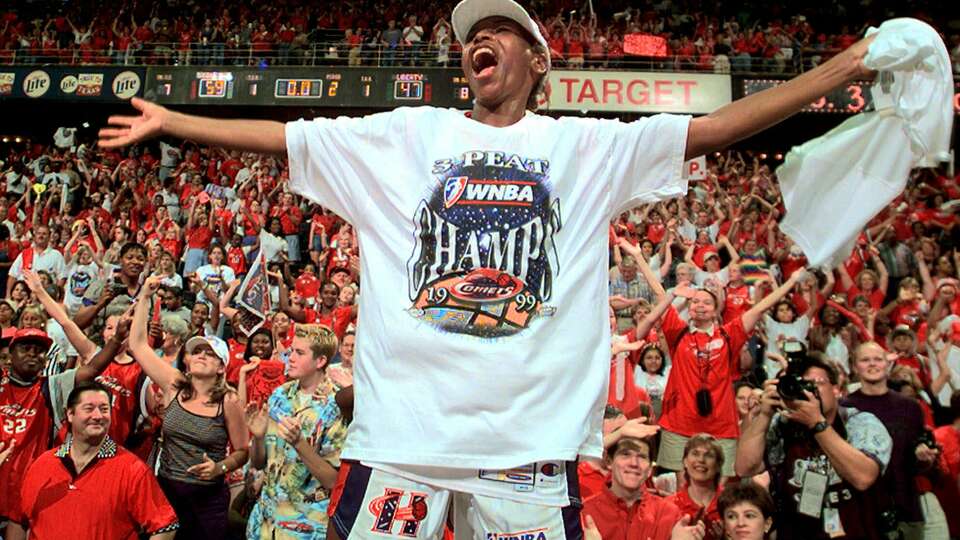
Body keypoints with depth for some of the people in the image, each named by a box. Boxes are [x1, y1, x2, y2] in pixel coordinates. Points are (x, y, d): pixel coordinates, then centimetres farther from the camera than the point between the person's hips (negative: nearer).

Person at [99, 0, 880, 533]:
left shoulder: (588, 145, 10)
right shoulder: (409, 134, 12)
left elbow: (717, 127, 6)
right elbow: (282, 136, 15)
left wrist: (850, 64, 3)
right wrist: (168, 121, 16)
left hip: (532, 435, 0)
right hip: (402, 424, 1)